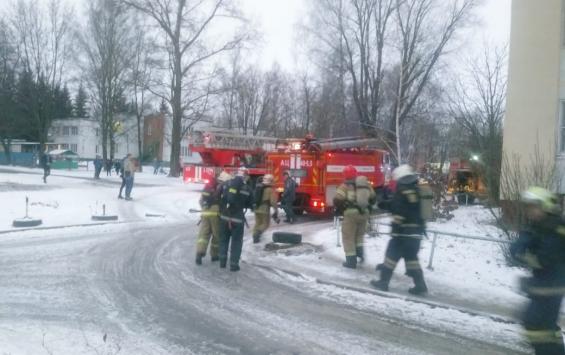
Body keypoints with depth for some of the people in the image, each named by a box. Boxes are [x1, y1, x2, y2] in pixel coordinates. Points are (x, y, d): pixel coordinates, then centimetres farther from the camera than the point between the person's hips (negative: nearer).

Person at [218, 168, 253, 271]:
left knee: (223, 239, 17)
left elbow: (220, 198, 4)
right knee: (236, 242, 6)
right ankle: (234, 264, 6)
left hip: (224, 216, 3)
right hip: (238, 218, -3)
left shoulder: (227, 184, 0)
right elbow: (249, 204, 3)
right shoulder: (247, 188, -7)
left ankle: (222, 262, 22)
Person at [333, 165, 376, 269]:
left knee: (348, 237, 4)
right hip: (364, 213, 5)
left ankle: (351, 261, 5)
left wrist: (339, 210, 5)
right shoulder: (366, 184, 10)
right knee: (359, 234, 28)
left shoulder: (345, 186, -7)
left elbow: (337, 200, -13)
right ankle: (360, 252, 18)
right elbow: (373, 199, 18)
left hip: (351, 213, -5)